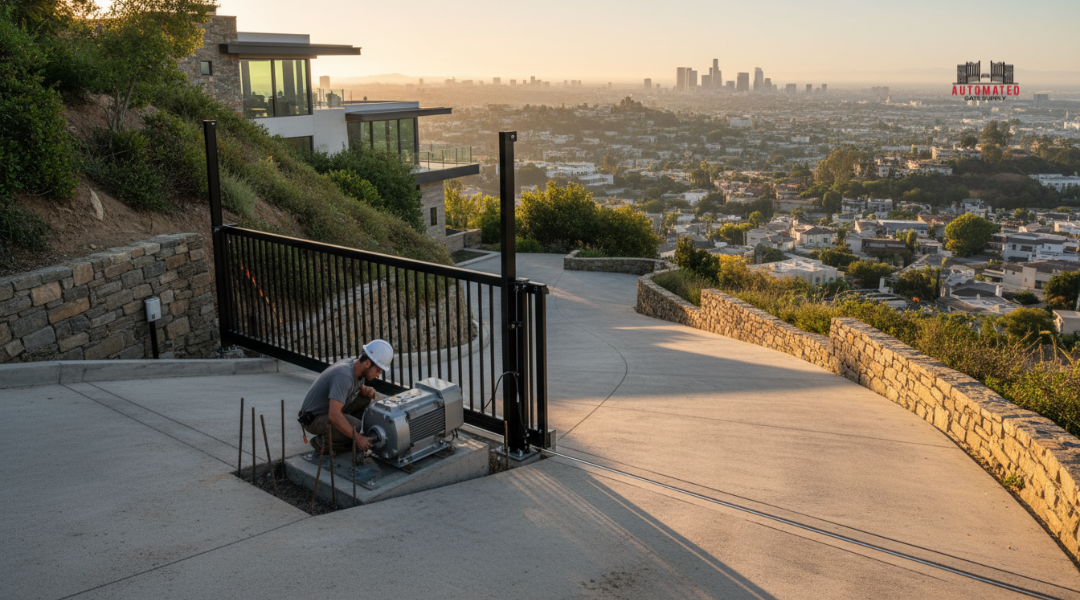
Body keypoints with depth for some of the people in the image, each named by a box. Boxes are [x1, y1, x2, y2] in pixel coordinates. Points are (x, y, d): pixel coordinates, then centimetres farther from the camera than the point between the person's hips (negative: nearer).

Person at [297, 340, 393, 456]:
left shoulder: (356, 365, -4)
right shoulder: (344, 376, -32)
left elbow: (360, 388, 19)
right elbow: (334, 416, -39)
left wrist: (368, 391, -6)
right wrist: (358, 438, -33)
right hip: (314, 419, -9)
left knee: (365, 398, 3)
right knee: (357, 426, -29)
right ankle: (322, 441, -4)